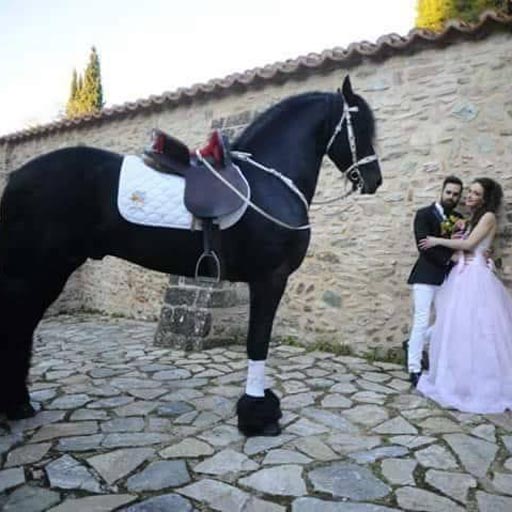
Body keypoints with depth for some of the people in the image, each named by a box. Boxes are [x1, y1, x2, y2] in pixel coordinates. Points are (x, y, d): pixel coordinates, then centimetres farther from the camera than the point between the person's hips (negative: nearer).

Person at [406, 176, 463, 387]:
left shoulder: (459, 219, 14)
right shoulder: (424, 214, -3)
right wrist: (449, 257, -16)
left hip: (448, 278, 6)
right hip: (426, 276, -6)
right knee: (422, 321, -6)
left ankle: (413, 344, 28)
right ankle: (414, 369, 5)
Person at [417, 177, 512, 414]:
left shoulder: (488, 216, -5)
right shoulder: (474, 218, 19)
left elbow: (468, 244, -13)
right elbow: (463, 245, 12)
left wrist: (438, 241, -6)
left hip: (475, 277, -8)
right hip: (462, 275, 8)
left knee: (475, 330, -4)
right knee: (458, 328, 9)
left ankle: (482, 386, 7)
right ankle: (460, 379, 19)